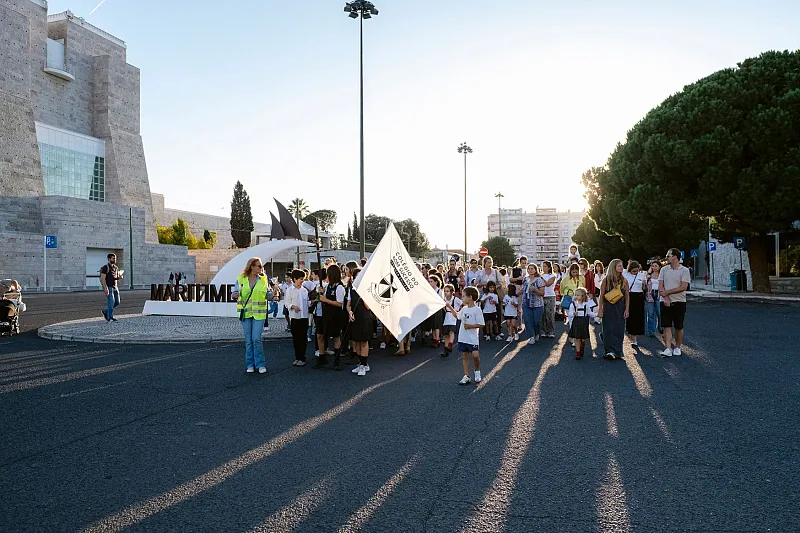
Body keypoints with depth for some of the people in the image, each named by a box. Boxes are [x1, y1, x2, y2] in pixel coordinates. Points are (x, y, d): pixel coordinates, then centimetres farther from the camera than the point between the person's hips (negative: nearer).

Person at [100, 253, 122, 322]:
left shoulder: (115, 268, 13)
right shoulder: (105, 267, -9)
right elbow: (103, 278, -15)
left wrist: (120, 277, -4)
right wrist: (105, 288, -24)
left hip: (115, 287, 7)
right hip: (108, 287, -7)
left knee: (117, 302, 5)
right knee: (111, 302, -10)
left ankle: (105, 311, 24)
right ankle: (110, 318, -4)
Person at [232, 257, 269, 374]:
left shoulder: (263, 279, 6)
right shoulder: (241, 279, 3)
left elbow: (266, 295, 11)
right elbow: (234, 294, 9)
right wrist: (236, 294, -14)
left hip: (259, 313, -1)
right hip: (245, 313, 1)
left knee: (256, 339, -8)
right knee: (248, 340, 5)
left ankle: (260, 364, 3)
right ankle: (250, 364, 16)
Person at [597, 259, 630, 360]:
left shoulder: (624, 281, 7)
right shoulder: (606, 280, -1)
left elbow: (627, 297, 8)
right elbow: (601, 295, 0)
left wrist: (626, 310, 1)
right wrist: (600, 309, -4)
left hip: (620, 308, 2)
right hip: (608, 308, -2)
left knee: (619, 330, 1)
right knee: (609, 329, -5)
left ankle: (617, 352, 8)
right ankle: (609, 351, -3)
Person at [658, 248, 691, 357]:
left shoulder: (684, 270, -3)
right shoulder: (664, 269, 9)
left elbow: (683, 287, -12)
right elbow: (660, 286, 4)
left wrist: (667, 292, -13)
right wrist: (665, 297, -11)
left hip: (679, 302, -2)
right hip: (665, 302, 2)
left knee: (679, 327, 6)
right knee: (667, 326, -5)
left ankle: (677, 348, 19)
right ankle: (668, 349, -8)